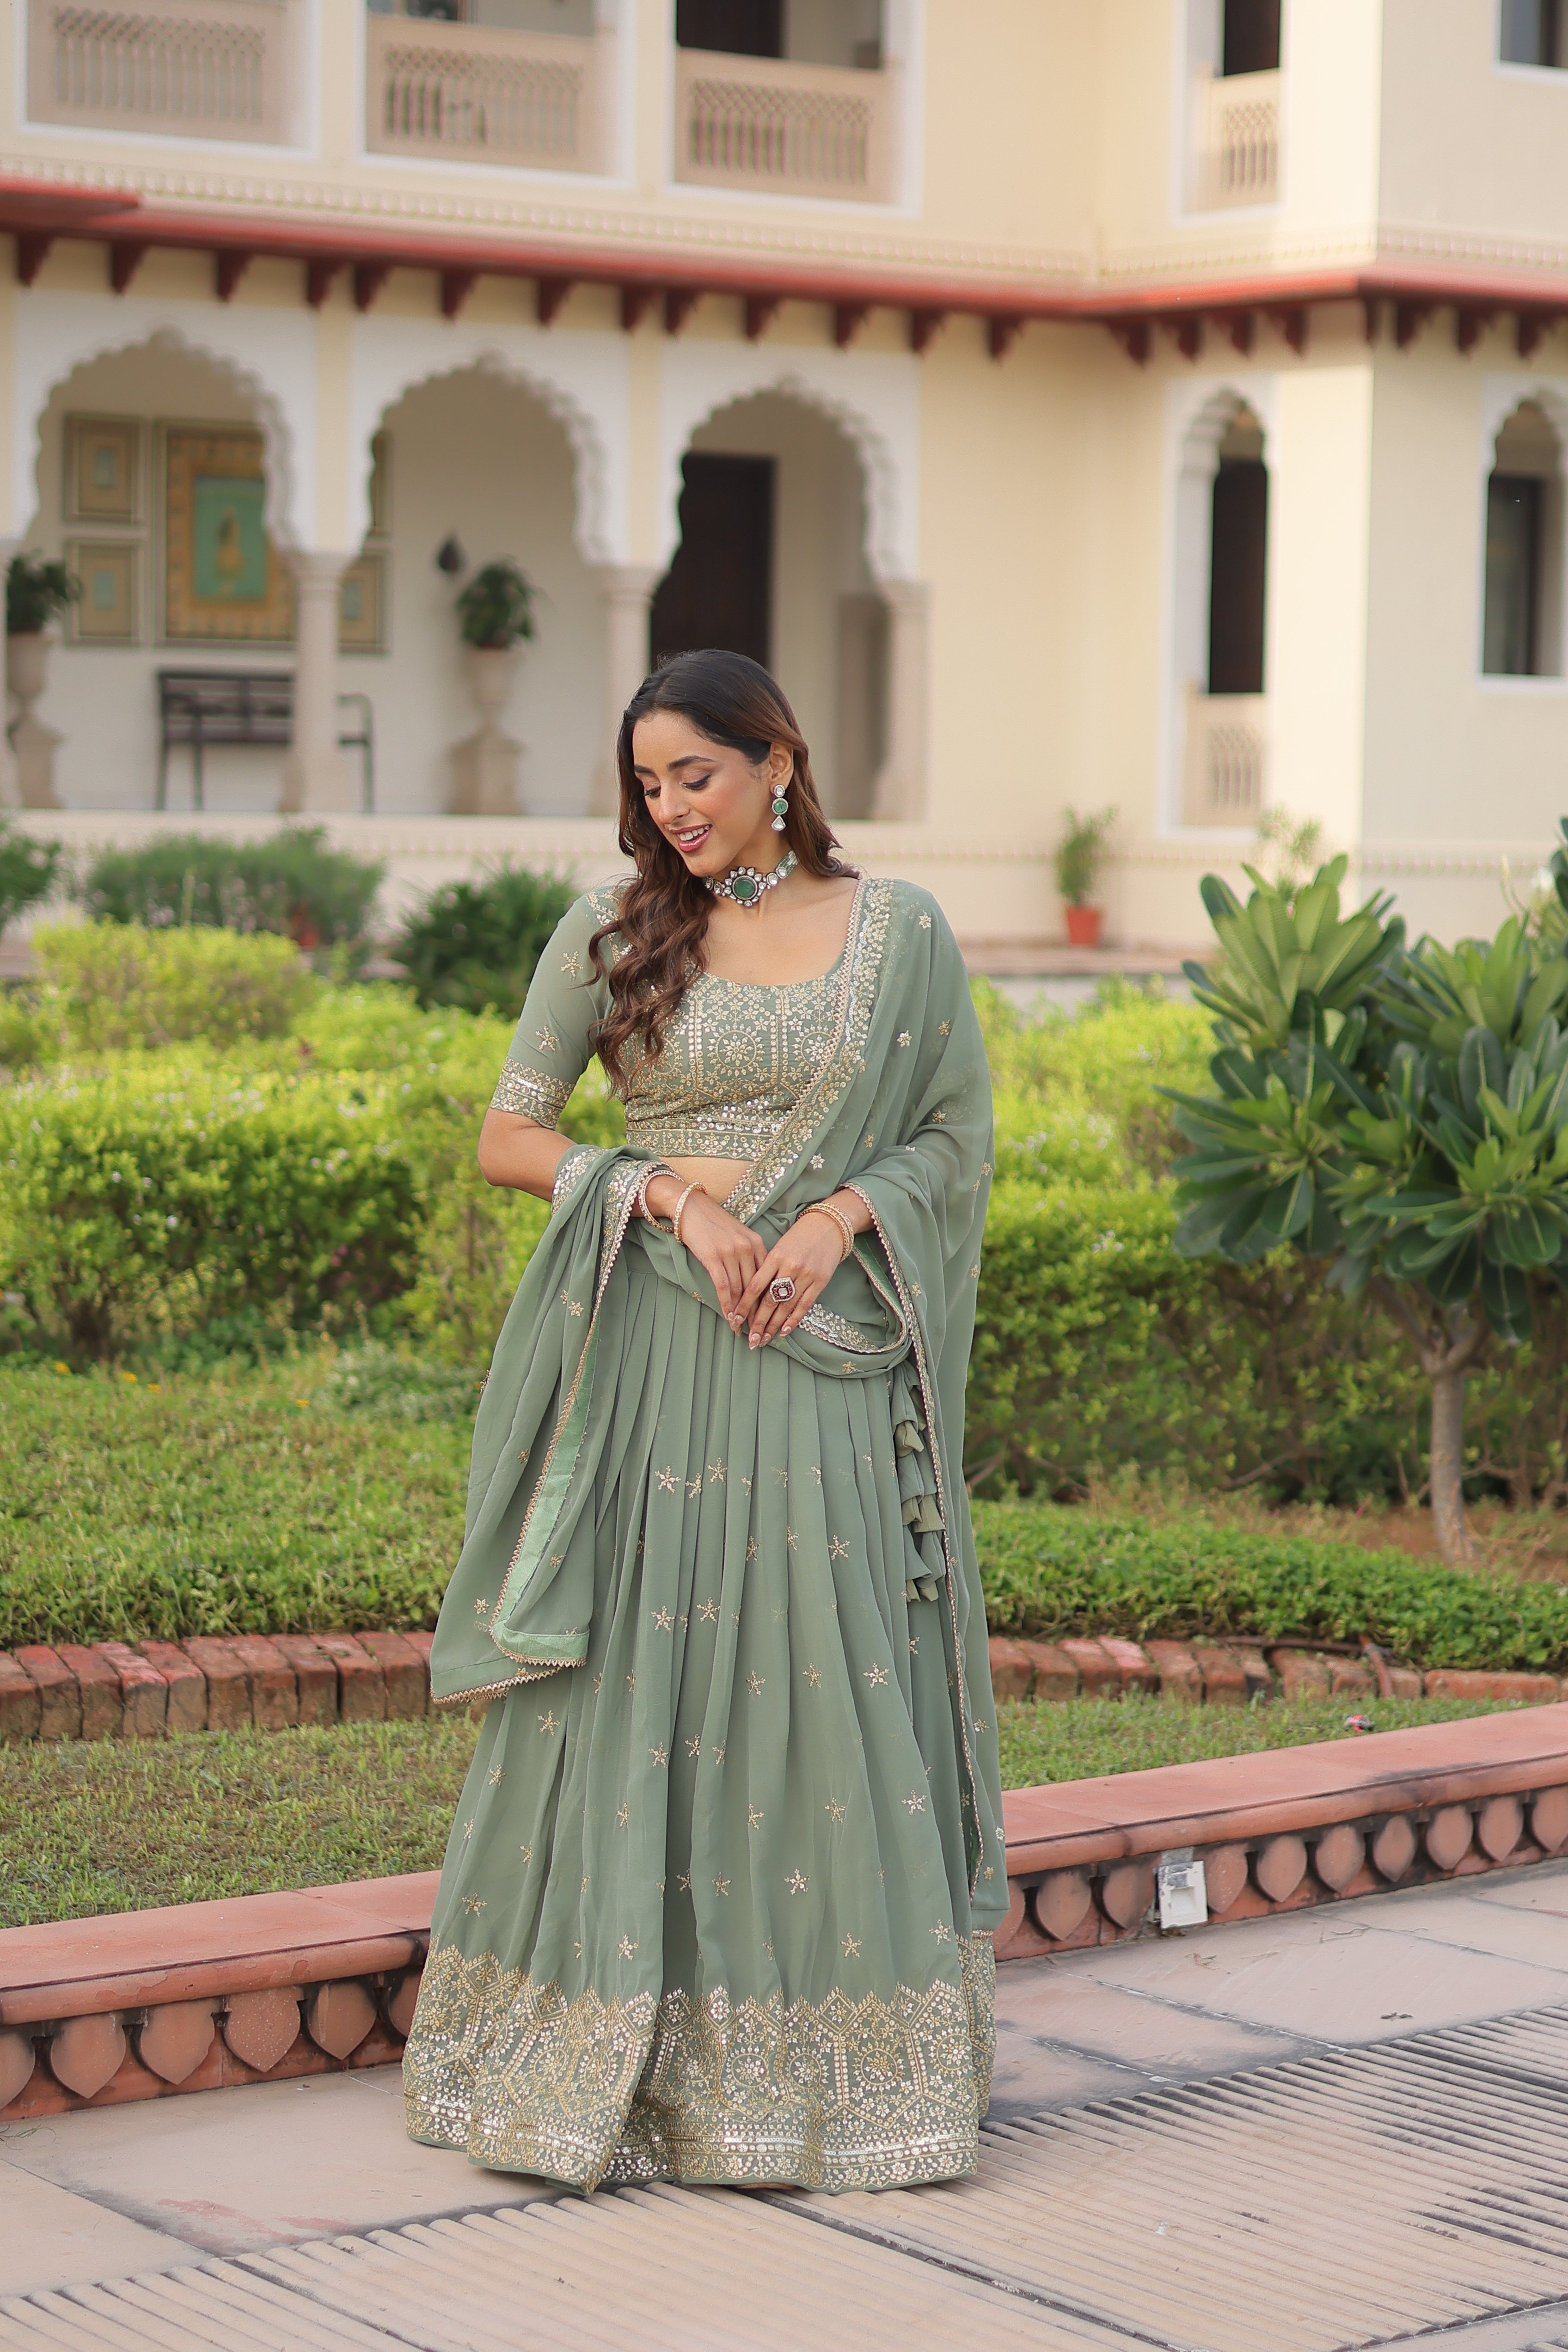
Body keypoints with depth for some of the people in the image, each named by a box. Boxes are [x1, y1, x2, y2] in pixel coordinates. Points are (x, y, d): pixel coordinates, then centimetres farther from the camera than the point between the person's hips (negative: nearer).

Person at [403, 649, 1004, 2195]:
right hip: (653, 1351, 0)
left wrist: (839, 1212, -11)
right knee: (627, 1684, -1)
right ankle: (606, 2061, 8)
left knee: (836, 1686, 1)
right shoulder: (612, 933, 5)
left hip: (830, 1353, 0)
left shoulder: (899, 931, 6)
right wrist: (673, 1196, -11)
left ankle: (839, 2067, 13)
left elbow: (960, 1136, 7)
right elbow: (507, 1137, 3)